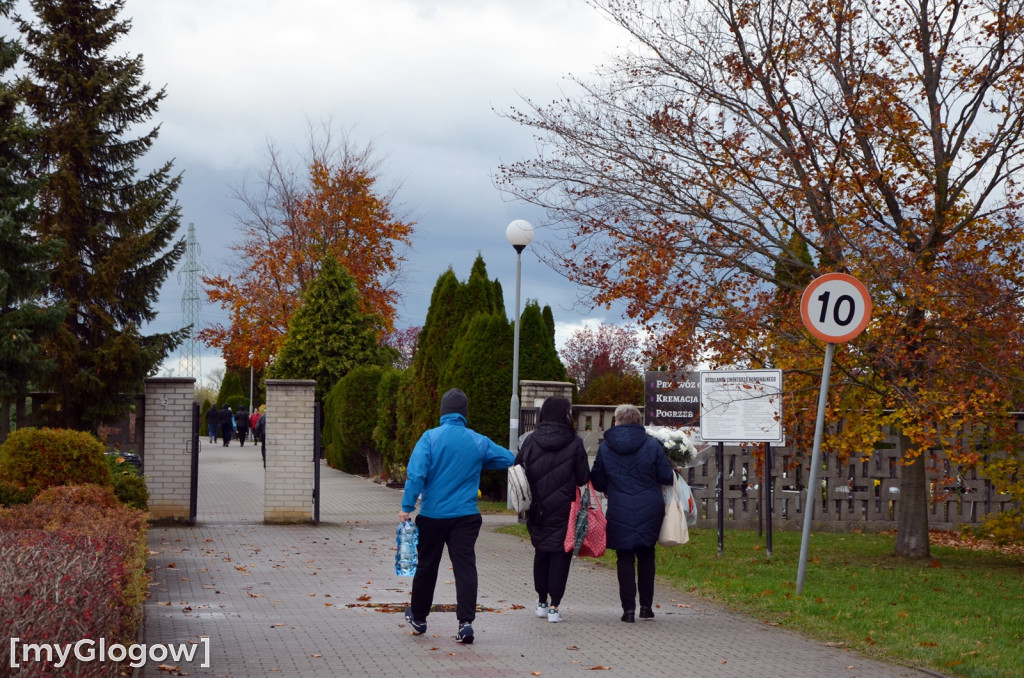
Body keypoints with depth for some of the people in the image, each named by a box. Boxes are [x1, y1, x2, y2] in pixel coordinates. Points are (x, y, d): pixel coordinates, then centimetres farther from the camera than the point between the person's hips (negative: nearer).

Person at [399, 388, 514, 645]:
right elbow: (508, 458, 12)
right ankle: (465, 622, -15)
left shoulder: (430, 437, -7)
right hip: (466, 516, 0)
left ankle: (418, 618, 31)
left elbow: (416, 473, -16)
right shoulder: (478, 442, 0)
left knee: (426, 566, 14)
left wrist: (407, 506, -13)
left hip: (432, 515, 0)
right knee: (465, 568, -3)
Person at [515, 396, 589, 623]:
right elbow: (583, 478, -6)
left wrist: (526, 501, 11)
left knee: (541, 553, 18)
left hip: (538, 511, 3)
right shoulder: (575, 443, -9)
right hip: (564, 510, -3)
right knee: (561, 554, 3)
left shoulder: (531, 440, -2)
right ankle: (554, 607, -2)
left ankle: (542, 602, 26)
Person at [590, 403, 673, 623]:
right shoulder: (652, 445, -3)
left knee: (625, 557, 5)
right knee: (646, 555, 14)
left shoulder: (605, 448, -1)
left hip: (620, 512, -1)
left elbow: (597, 482, 4)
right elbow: (666, 477, -2)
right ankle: (646, 605, 15)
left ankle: (628, 607, 1)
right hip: (650, 510, 1)